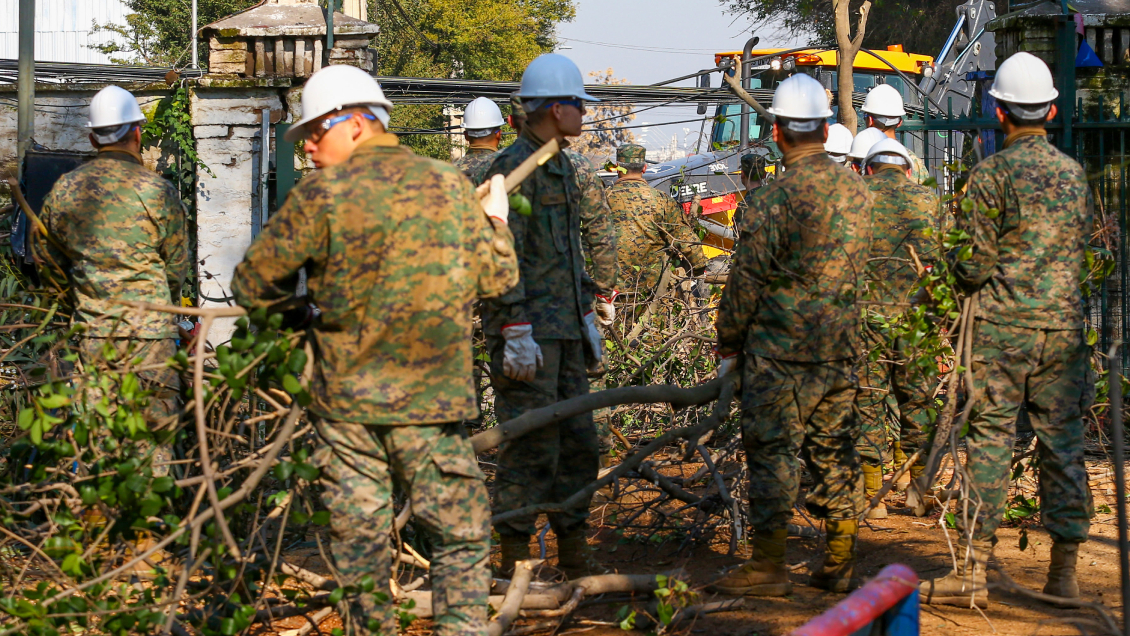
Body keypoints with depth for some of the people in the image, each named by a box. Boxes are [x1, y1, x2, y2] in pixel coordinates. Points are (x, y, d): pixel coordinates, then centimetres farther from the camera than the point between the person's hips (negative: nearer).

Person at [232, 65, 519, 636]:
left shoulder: (320, 195, -6)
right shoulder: (451, 187, 3)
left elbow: (250, 286, -1)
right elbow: (497, 278, 11)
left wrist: (305, 290, 19)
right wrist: (496, 221, 29)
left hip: (346, 400, 0)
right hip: (430, 400, 1)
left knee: (359, 537, 10)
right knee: (461, 535, 7)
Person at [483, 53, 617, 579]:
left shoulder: (562, 169, 18)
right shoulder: (513, 167, -12)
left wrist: (587, 320, 22)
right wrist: (515, 334, -22)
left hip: (565, 330, 9)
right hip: (530, 331, -9)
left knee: (578, 442, 11)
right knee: (531, 447, -7)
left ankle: (574, 551, 20)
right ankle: (514, 559, 1)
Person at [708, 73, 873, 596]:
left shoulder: (775, 197, -14)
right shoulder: (857, 191, 7)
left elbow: (747, 280, -10)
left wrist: (728, 347, -1)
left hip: (781, 349, -6)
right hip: (840, 347, 7)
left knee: (773, 453, -1)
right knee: (834, 450, 11)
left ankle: (768, 567, 2)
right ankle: (840, 566, 16)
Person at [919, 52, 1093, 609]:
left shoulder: (990, 174, -8)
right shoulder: (1074, 172, 9)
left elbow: (974, 267, -9)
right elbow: (1085, 250, 16)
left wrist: (953, 254, 11)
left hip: (1003, 325, -4)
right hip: (1065, 323, 4)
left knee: (989, 441, -1)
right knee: (1062, 443, 7)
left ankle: (971, 573, 0)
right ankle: (1064, 572, 11)